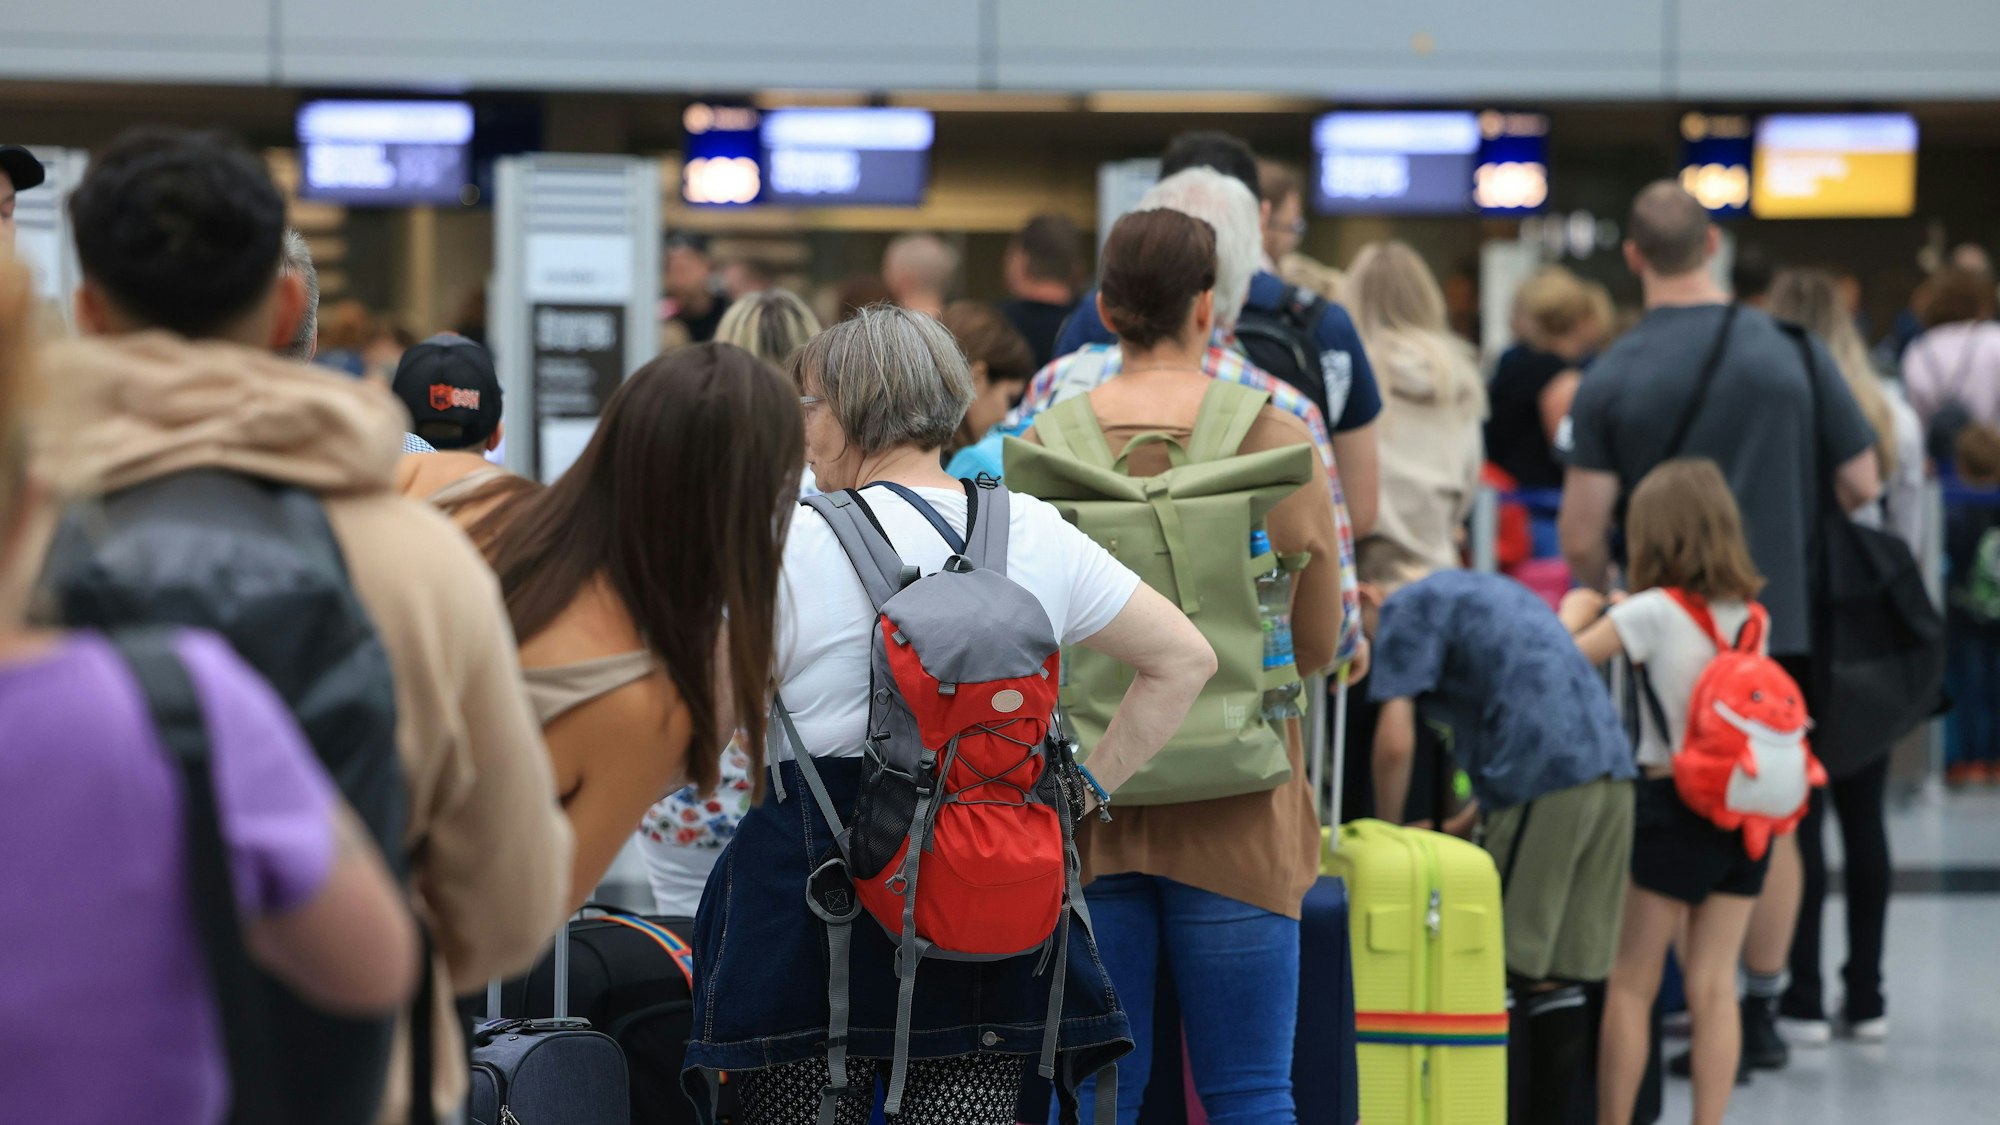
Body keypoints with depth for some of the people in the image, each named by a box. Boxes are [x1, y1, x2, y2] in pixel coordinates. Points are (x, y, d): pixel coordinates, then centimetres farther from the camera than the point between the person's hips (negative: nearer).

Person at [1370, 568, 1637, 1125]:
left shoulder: (1407, 608, 2)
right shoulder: (1494, 587, 29)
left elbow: (1396, 742, -7)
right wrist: (1467, 821, 32)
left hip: (1545, 785, -8)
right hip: (1611, 769, 8)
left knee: (1502, 971, -2)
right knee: (1557, 976, 11)